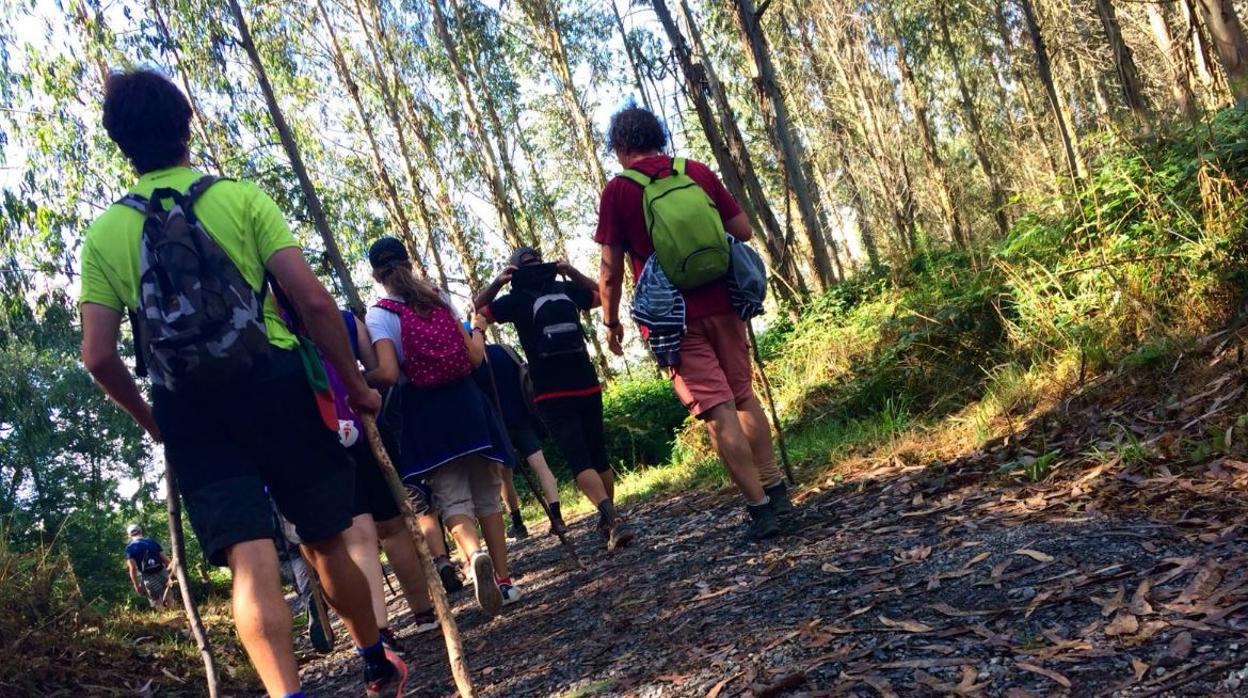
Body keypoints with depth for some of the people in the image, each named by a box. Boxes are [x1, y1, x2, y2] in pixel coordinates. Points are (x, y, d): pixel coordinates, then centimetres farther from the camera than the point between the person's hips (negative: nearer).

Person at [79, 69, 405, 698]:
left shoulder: (104, 234, 6)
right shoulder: (240, 196, 0)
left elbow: (98, 357, 1)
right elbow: (313, 300, -8)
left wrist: (151, 421, 18)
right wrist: (356, 387, 3)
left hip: (189, 411, 1)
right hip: (276, 386, -1)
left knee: (250, 562, -3)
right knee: (325, 542, 15)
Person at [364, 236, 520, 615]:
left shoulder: (379, 315, -5)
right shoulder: (440, 298, 6)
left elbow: (388, 374, -17)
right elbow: (475, 358, 5)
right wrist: (478, 334, 25)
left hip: (426, 412, -3)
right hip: (465, 401, 3)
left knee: (453, 499, 0)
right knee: (486, 495, 12)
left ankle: (476, 555, -29)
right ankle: (504, 580, 14)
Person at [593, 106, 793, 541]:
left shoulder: (617, 191, -5)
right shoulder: (698, 172, 5)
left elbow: (611, 269, -5)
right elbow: (743, 232, 7)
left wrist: (611, 321, 7)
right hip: (720, 304, 4)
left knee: (717, 411, -2)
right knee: (743, 395, 17)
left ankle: (760, 506, -1)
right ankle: (775, 489, 21)